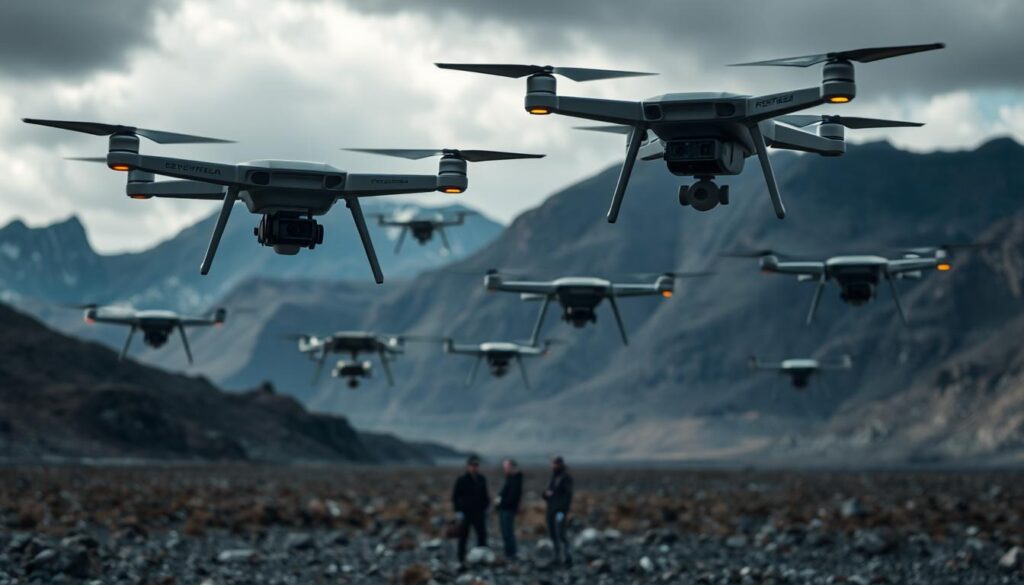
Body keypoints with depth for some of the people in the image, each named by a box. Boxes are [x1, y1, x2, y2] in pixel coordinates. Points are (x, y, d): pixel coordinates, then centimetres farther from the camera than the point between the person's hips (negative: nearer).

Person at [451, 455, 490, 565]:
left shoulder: (482, 480, 7)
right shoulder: (461, 480, -6)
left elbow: (485, 496, 17)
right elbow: (455, 497, -5)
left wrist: (485, 508, 7)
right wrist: (458, 511, -11)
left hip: (479, 513, 4)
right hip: (465, 513, -4)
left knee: (482, 535, 1)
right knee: (463, 537, 3)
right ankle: (461, 559, 10)